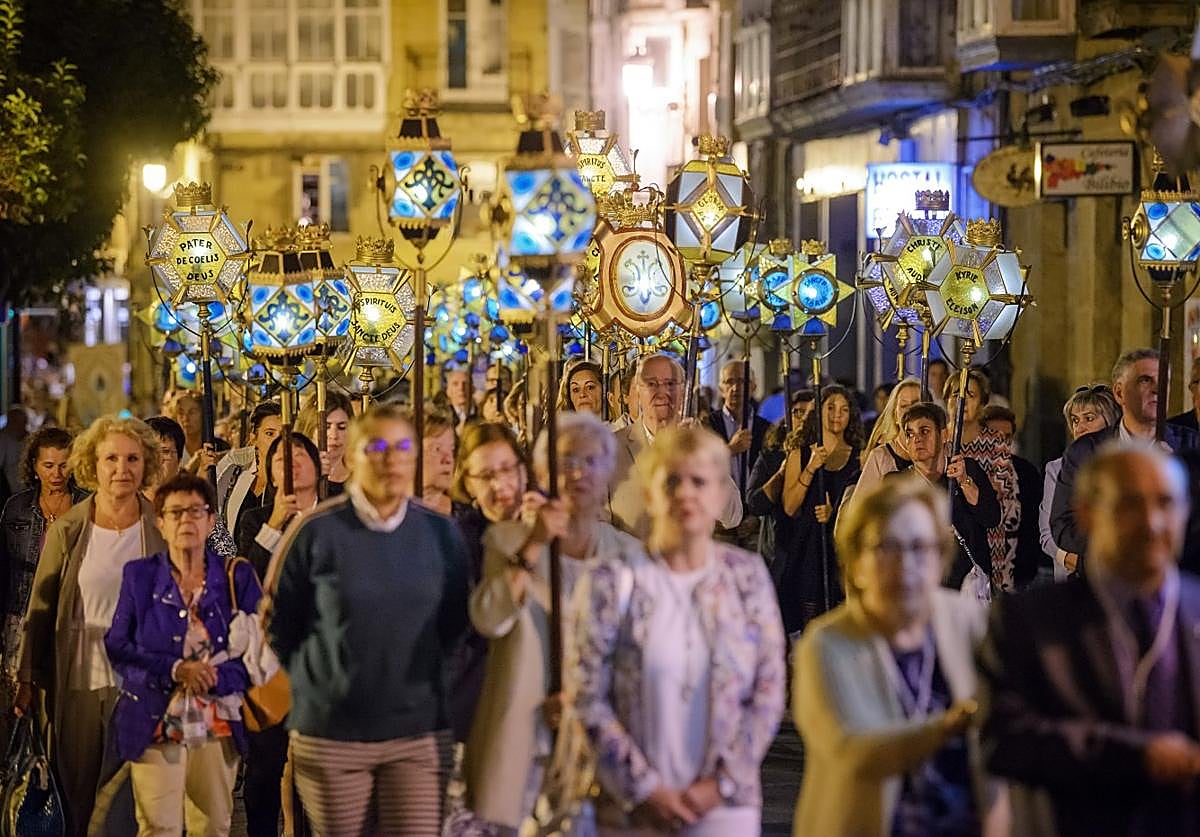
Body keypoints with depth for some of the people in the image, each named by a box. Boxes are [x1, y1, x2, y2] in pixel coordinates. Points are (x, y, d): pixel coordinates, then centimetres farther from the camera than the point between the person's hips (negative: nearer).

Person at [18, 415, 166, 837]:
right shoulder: (66, 532, 2)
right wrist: (26, 679, 2)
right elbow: (40, 609, 6)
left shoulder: (164, 529, 1)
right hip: (79, 683, 1)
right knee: (78, 798, 7)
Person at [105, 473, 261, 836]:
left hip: (219, 724, 2)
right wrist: (176, 669, -15)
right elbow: (118, 648, 0)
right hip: (155, 724, -2)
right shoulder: (140, 576, 5)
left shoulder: (236, 577, 7)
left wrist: (213, 676, -15)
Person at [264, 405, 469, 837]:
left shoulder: (442, 533, 2)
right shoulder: (316, 531, -6)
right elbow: (277, 623, 4)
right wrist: (314, 680, 6)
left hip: (420, 733, 2)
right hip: (331, 733, -2)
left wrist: (425, 679, 11)